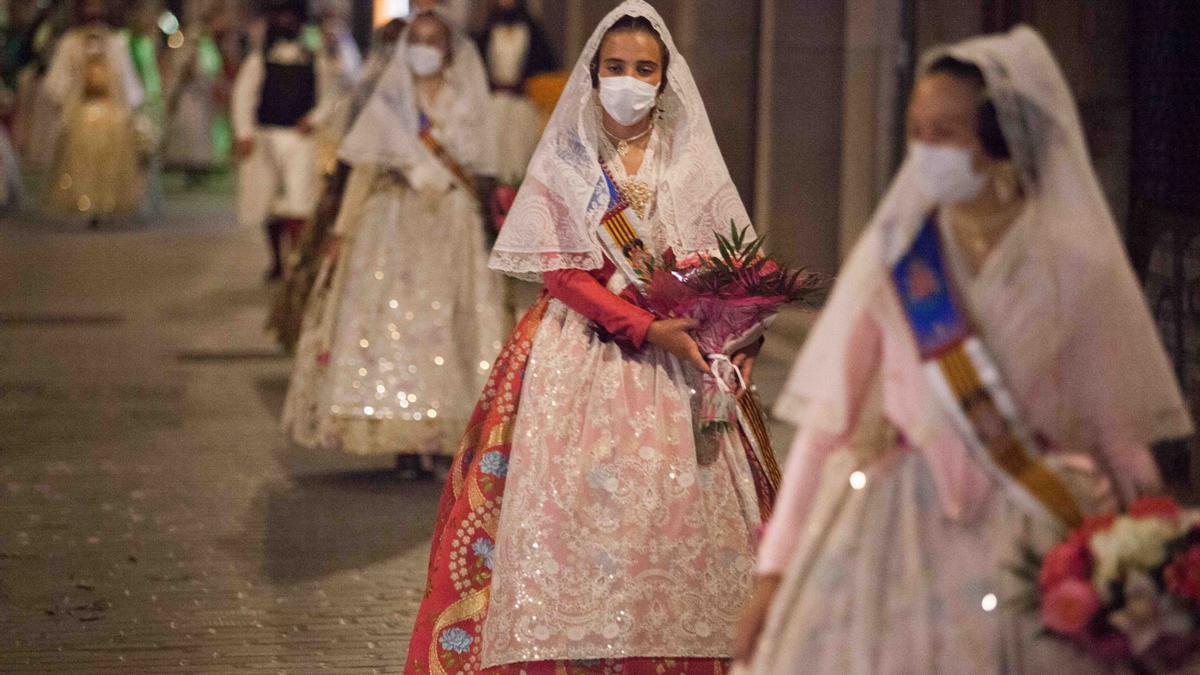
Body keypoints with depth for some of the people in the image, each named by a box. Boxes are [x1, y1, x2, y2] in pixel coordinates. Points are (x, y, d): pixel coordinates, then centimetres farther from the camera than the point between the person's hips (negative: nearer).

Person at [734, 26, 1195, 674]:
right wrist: (777, 565, 2)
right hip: (888, 537, 1)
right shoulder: (893, 252, 4)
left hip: (1019, 541, -1)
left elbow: (1119, 432, 4)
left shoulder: (1076, 265, 0)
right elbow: (827, 418, 5)